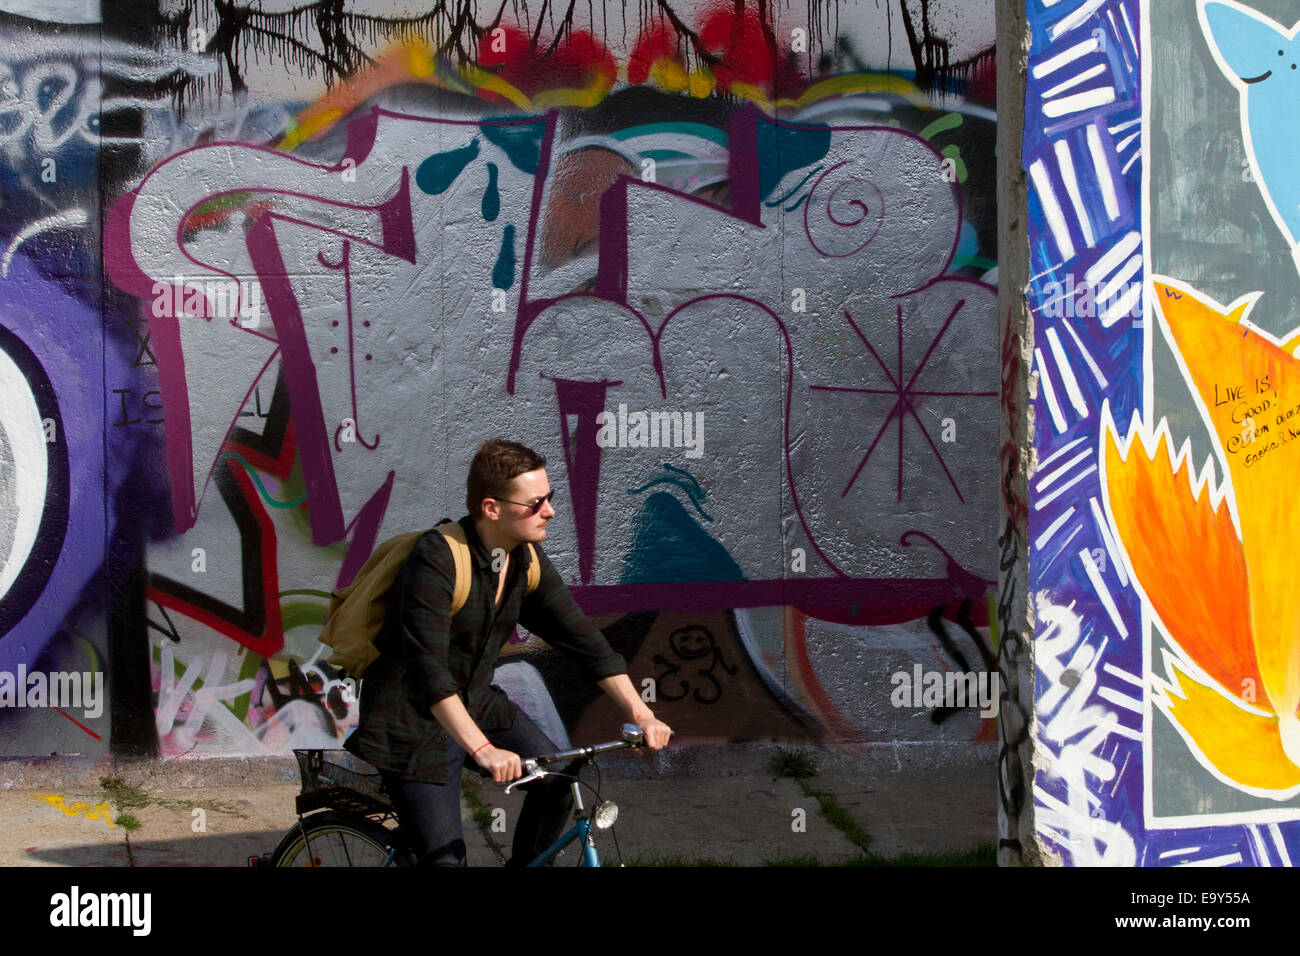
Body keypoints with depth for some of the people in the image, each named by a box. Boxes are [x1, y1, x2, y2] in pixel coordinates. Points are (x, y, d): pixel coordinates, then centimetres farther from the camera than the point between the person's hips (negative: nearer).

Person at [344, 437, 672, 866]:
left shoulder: (527, 559, -2)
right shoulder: (437, 558, -25)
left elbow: (582, 638, -1)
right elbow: (427, 666, -34)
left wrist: (641, 714, -12)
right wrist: (482, 749, -44)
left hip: (476, 704, 7)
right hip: (415, 722, -7)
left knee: (558, 781, -13)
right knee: (446, 858, -12)